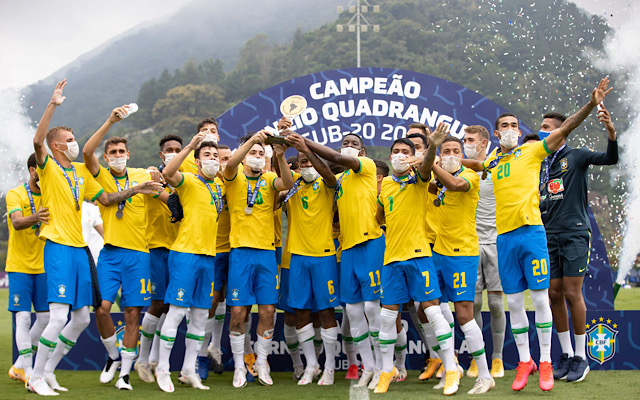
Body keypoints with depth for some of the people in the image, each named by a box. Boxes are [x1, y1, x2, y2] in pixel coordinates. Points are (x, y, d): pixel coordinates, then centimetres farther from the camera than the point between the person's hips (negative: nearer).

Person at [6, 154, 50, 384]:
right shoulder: (15, 195, -6)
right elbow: (16, 223, -24)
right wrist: (35, 218, -45)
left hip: (42, 267, 5)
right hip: (19, 266, -5)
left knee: (46, 317, 4)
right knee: (23, 318, -9)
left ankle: (19, 367, 17)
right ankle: (28, 372, -6)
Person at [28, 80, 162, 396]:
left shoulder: (81, 171, 17)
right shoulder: (48, 168, -3)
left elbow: (105, 199, 23)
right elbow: (37, 140, -22)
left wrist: (134, 190, 12)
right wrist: (53, 104, -26)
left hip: (80, 248, 8)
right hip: (58, 246, -8)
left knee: (81, 318, 10)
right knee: (58, 317, -14)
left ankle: (48, 372, 22)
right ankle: (36, 378, -1)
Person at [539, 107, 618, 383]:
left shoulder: (576, 156, -1)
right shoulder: (540, 164, 14)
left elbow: (610, 159, -17)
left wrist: (611, 131, -33)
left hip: (575, 233, -5)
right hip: (548, 235, 5)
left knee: (572, 294, -5)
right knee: (554, 295, 4)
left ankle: (581, 357, 6)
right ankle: (566, 354, 15)